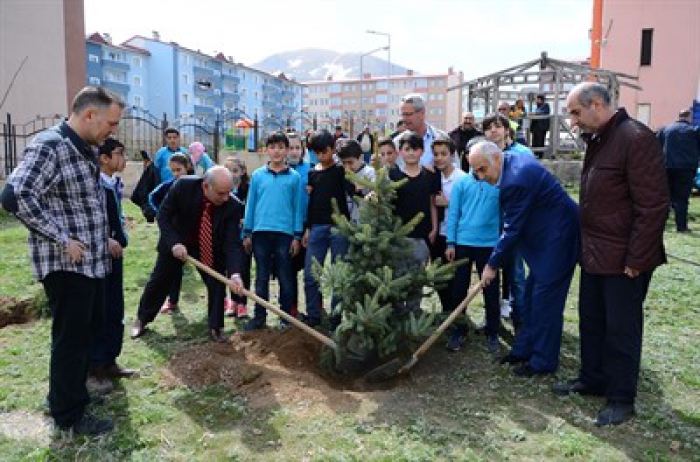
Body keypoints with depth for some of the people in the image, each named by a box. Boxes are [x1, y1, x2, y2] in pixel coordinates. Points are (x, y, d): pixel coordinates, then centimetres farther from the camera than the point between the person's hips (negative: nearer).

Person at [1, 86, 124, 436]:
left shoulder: (87, 150, 11)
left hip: (91, 261, 9)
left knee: (89, 328, 21)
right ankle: (68, 415, 20)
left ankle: (66, 392, 40)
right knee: (71, 337, 3)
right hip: (65, 264, -9)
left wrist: (105, 239, 15)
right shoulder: (48, 146, -18)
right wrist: (63, 240, -25)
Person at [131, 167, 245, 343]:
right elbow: (163, 215, -19)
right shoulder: (183, 186, -29)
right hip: (176, 243, 0)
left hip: (211, 248, 0)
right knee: (159, 281, 12)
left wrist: (235, 273, -43)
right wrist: (174, 243, -31)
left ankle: (216, 327, 12)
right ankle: (142, 320, 33)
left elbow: (232, 242, -29)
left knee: (217, 285, -6)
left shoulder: (233, 206, -29)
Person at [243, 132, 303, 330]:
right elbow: (250, 204, 7)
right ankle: (260, 316, 18)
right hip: (261, 232, 1)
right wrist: (247, 233, 5)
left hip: (285, 233, -1)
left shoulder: (295, 177, 2)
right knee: (262, 277, 9)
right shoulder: (257, 175, 5)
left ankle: (286, 316, 18)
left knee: (285, 278, 7)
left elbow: (298, 208, 2)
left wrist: (297, 236, -2)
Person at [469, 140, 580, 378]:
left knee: (544, 299, -3)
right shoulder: (515, 160, 4)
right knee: (531, 294, 15)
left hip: (558, 236, -11)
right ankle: (524, 349, 26)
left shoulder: (516, 180, -26)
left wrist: (492, 265, -12)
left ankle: (543, 361, 9)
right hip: (546, 236, 11)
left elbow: (512, 229, -21)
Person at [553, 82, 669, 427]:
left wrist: (636, 260, -19)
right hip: (595, 255, 9)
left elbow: (653, 206, -20)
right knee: (591, 321, 19)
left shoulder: (635, 139, -18)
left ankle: (621, 399, 20)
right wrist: (587, 246, 14)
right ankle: (592, 379, 36)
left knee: (621, 330, 5)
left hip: (624, 260, -9)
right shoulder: (597, 140, 11)